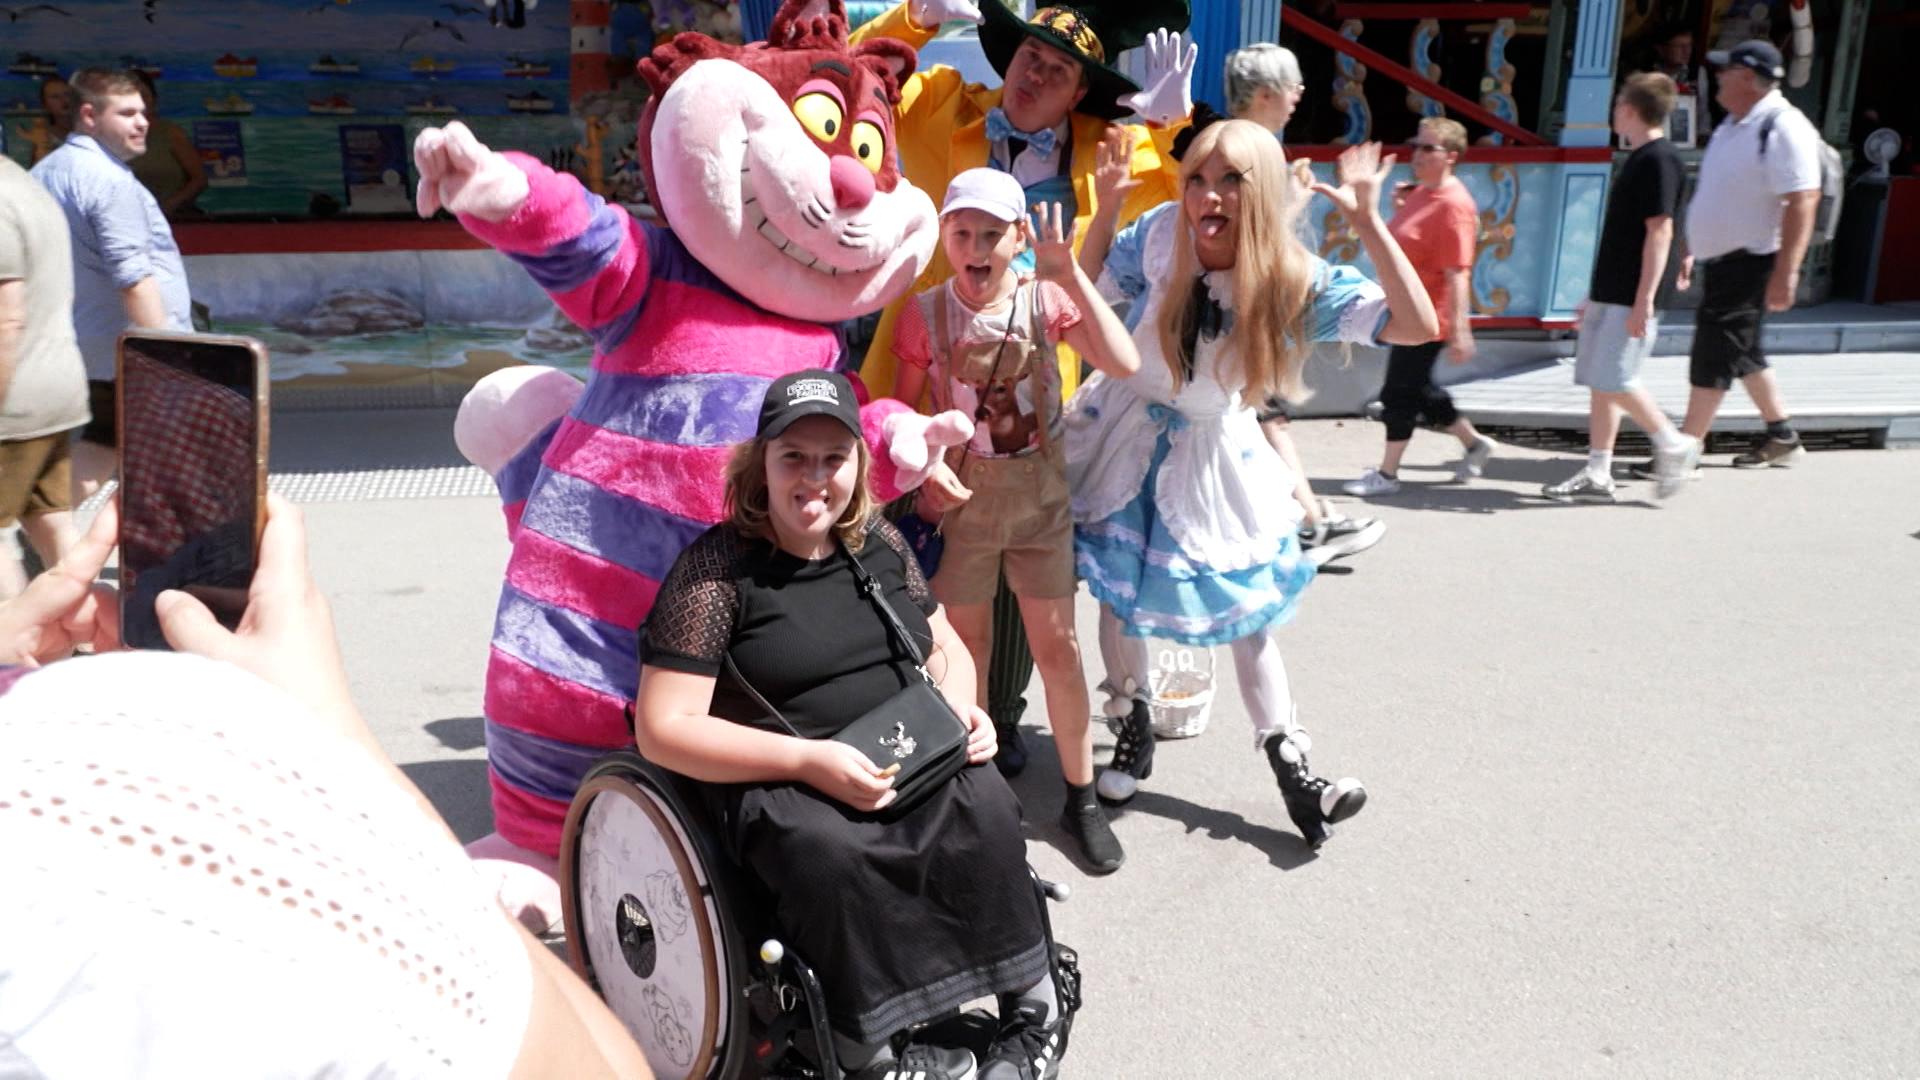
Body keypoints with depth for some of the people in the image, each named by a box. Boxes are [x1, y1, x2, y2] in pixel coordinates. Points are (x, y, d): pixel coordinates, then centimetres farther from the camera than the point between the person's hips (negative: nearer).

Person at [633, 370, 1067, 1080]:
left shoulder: (879, 542, 8)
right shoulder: (716, 567, -9)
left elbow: (947, 647, 21)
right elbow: (663, 729, -13)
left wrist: (959, 709, -4)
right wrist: (809, 761, -22)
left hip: (912, 758, 4)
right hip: (780, 781, -4)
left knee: (987, 808, -25)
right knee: (831, 853, -35)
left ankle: (1032, 998, -7)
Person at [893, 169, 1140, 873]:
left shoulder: (1046, 300, -7)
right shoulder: (926, 315, -7)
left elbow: (1124, 363, -22)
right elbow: (903, 410, 1)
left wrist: (1070, 274, -27)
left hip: (1040, 497, 0)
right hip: (961, 499, 0)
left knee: (1057, 648, 5)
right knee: (967, 650, 12)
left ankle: (1082, 798, 21)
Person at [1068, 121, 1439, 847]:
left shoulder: (1299, 282, -21)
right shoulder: (1161, 250, -15)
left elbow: (1418, 326, -29)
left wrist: (1367, 221, -33)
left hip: (1214, 457, -1)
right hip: (1128, 437, 1)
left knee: (1249, 617, 7)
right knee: (1118, 594, 10)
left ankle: (1291, 770, 20)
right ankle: (1135, 728, 36)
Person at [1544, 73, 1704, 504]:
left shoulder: (1659, 160, -13)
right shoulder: (1638, 159, 16)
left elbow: (1660, 232, -18)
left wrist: (1645, 299, -22)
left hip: (1632, 297, -9)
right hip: (1609, 292, 9)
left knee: (1613, 380, -11)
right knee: (1599, 382, 7)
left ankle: (1674, 444, 6)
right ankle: (1597, 476, 11)